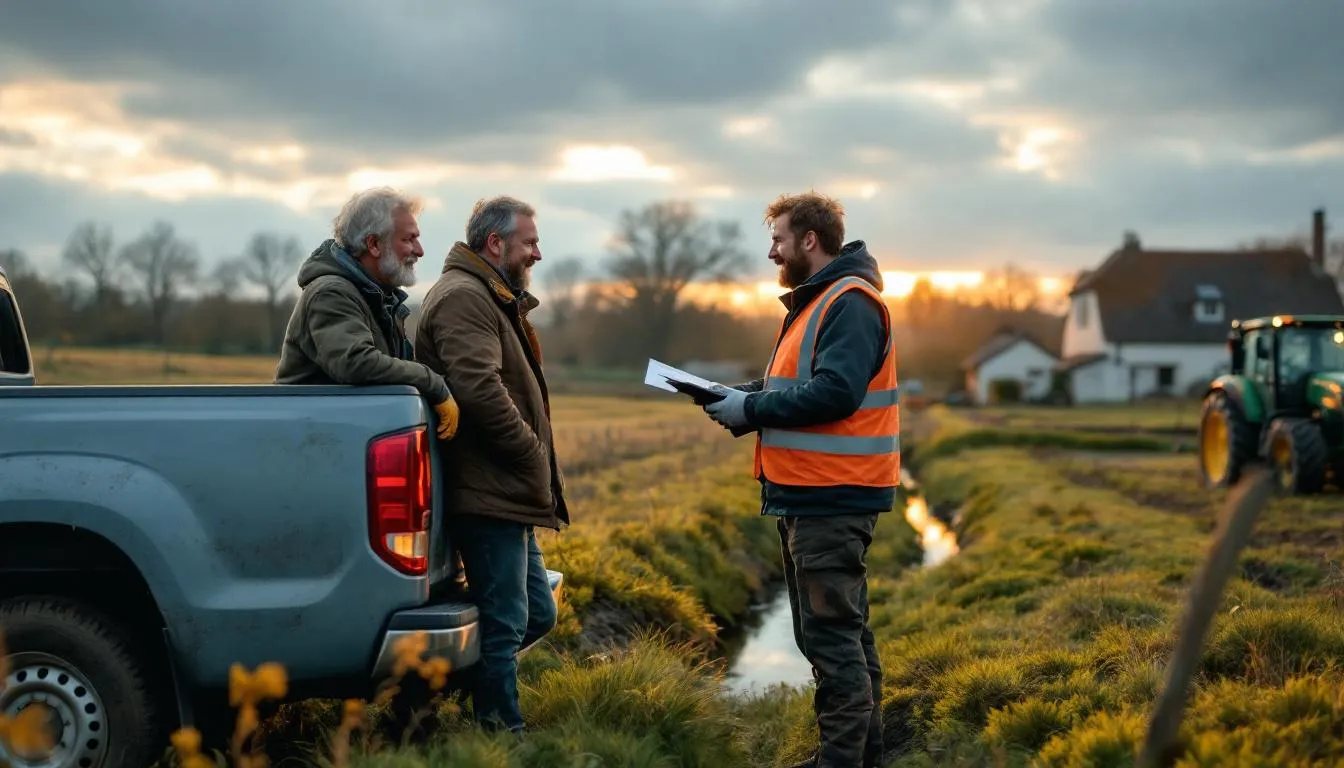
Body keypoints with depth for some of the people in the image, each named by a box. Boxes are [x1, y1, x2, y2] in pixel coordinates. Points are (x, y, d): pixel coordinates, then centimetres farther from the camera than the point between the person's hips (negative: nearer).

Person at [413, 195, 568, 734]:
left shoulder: (493, 299, 23)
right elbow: (480, 388, -26)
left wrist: (536, 466, 18)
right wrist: (533, 453, -16)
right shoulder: (463, 297, -12)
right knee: (505, 622, -6)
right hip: (488, 493, -11)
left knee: (536, 613, 16)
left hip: (509, 494, 11)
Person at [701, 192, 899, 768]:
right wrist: (739, 396, 2)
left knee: (831, 634, -7)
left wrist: (750, 408, -17)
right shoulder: (814, 301, 19)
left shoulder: (850, 303, -14)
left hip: (831, 499, -11)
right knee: (842, 629, 16)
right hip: (812, 496, 11)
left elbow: (835, 392, -25)